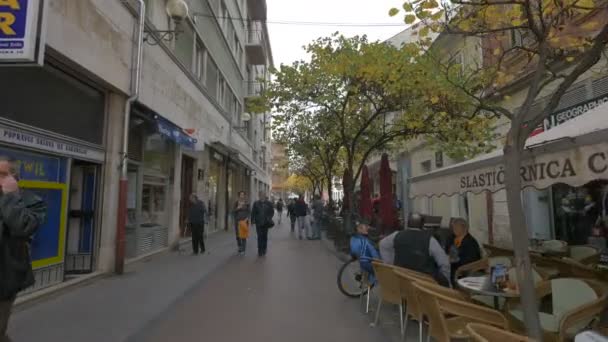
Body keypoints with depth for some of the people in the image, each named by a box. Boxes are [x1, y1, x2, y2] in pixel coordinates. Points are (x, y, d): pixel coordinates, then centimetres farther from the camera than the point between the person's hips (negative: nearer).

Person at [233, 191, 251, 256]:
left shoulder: (247, 203, -1)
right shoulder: (236, 203, 5)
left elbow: (249, 212, 0)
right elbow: (233, 212, 5)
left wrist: (246, 219, -13)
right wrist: (237, 208, -13)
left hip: (244, 221, -2)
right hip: (237, 221, 2)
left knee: (243, 236, -4)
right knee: (238, 235, 6)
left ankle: (243, 250, 3)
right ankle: (239, 248, 24)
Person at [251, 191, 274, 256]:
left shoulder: (269, 203, 0)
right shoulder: (256, 203, 1)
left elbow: (272, 212, 5)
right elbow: (253, 212, 3)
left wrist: (269, 219, -7)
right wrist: (253, 220, -5)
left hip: (265, 223, 0)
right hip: (258, 223, 0)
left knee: (264, 236, 10)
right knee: (259, 237, 0)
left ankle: (264, 250, 22)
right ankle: (260, 251, 5)